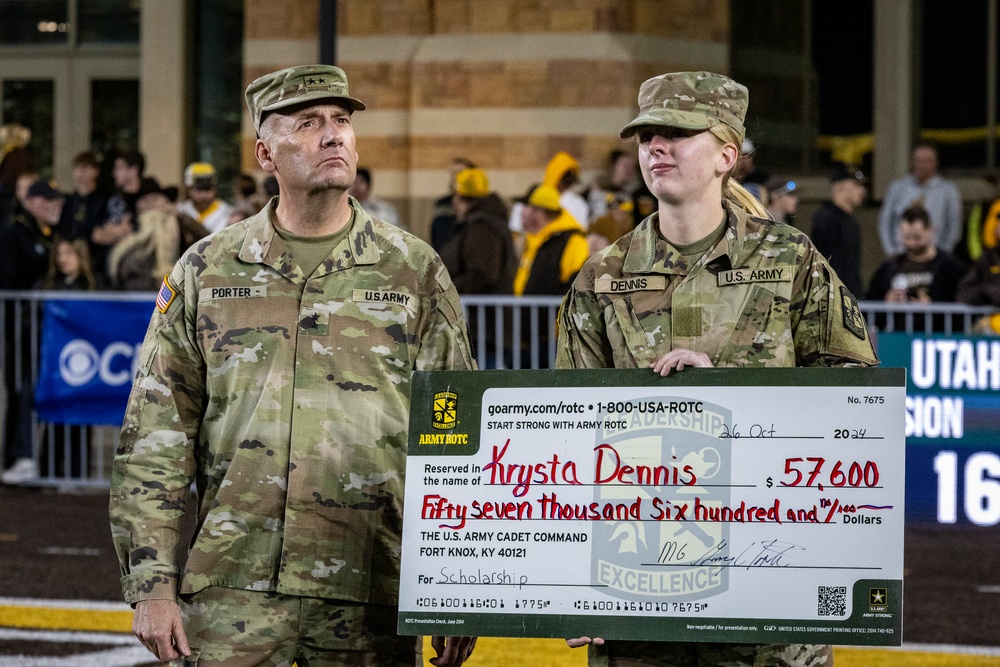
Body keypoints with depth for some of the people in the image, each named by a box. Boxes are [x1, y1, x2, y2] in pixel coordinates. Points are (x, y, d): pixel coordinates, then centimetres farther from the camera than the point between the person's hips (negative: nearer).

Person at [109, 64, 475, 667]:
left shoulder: (414, 272, 7)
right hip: (234, 592, 0)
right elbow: (154, 441, 7)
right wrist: (152, 586, -1)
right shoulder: (205, 272, 8)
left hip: (372, 597, 0)